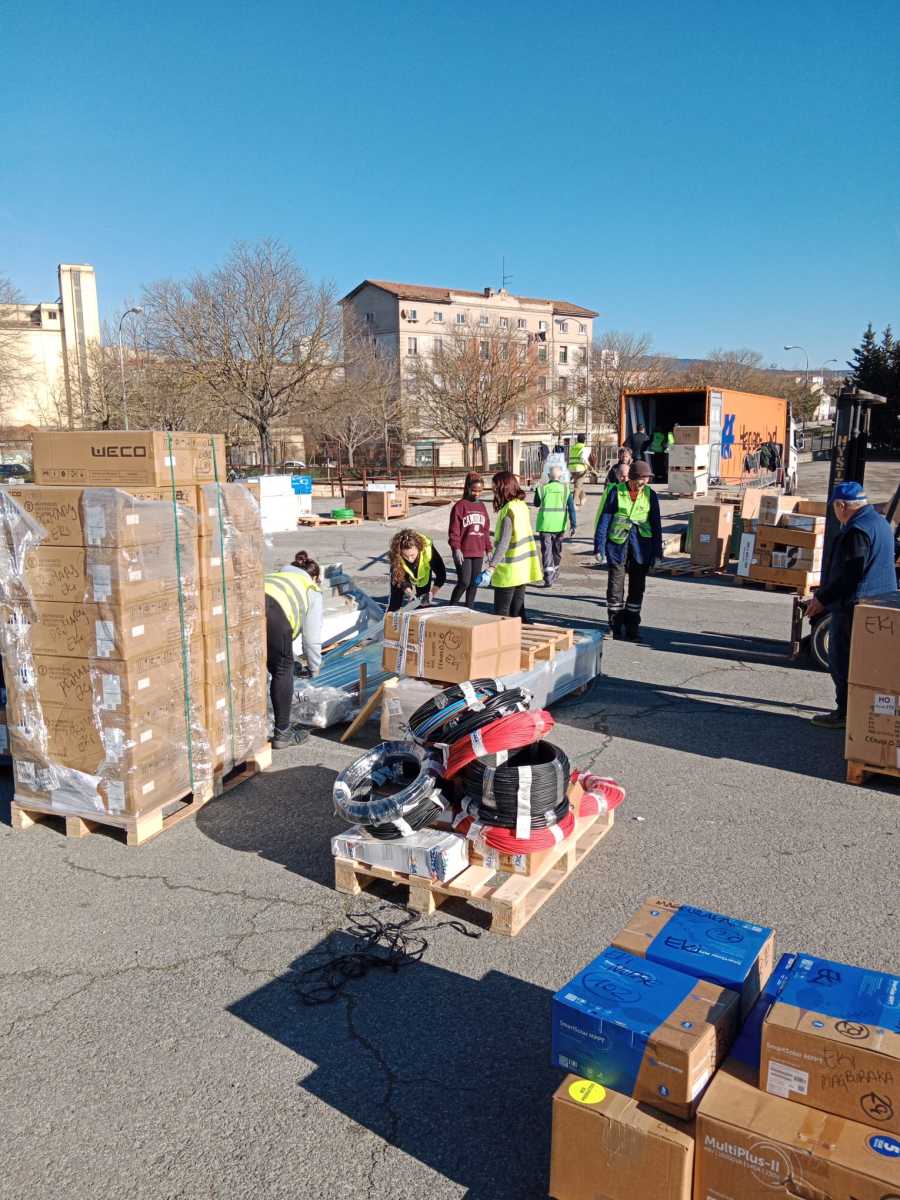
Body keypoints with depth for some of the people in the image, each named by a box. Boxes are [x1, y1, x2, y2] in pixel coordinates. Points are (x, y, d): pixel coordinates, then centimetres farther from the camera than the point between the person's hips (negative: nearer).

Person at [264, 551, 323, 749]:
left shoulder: (274, 575, 43)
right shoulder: (312, 590, 29)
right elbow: (312, 638, 27)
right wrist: (315, 670, 43)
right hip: (272, 613, -5)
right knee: (283, 670, 14)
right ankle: (282, 734, 19)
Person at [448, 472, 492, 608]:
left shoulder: (482, 506, 13)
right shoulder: (460, 505, -5)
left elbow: (486, 529, 18)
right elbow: (454, 530, -8)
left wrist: (488, 548, 16)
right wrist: (456, 548, -16)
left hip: (478, 552, 6)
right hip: (463, 552, -6)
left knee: (474, 583, 10)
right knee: (464, 582, -9)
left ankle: (469, 609, 20)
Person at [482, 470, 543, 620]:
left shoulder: (508, 510, -18)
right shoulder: (522, 505, 7)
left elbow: (503, 543, -26)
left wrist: (490, 568, -30)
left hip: (509, 570, -8)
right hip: (523, 569, 8)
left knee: (501, 613, 0)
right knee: (518, 610, 15)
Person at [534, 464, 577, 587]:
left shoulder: (542, 488, -6)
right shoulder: (566, 488, -3)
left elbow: (536, 504, 9)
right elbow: (571, 507, -6)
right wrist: (573, 525, -4)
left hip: (545, 524, -2)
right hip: (559, 525, 3)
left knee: (546, 550, -2)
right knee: (557, 550, 20)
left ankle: (548, 578, -14)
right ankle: (555, 574, 37)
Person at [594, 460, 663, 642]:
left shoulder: (649, 494, 2)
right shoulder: (616, 492, -6)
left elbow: (656, 524, 7)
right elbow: (604, 520, -3)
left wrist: (657, 552, 4)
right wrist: (599, 547, -6)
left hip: (641, 546, 3)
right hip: (618, 545, -2)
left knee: (637, 588, 8)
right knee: (615, 587, 1)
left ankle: (632, 627, 19)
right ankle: (615, 627, 14)